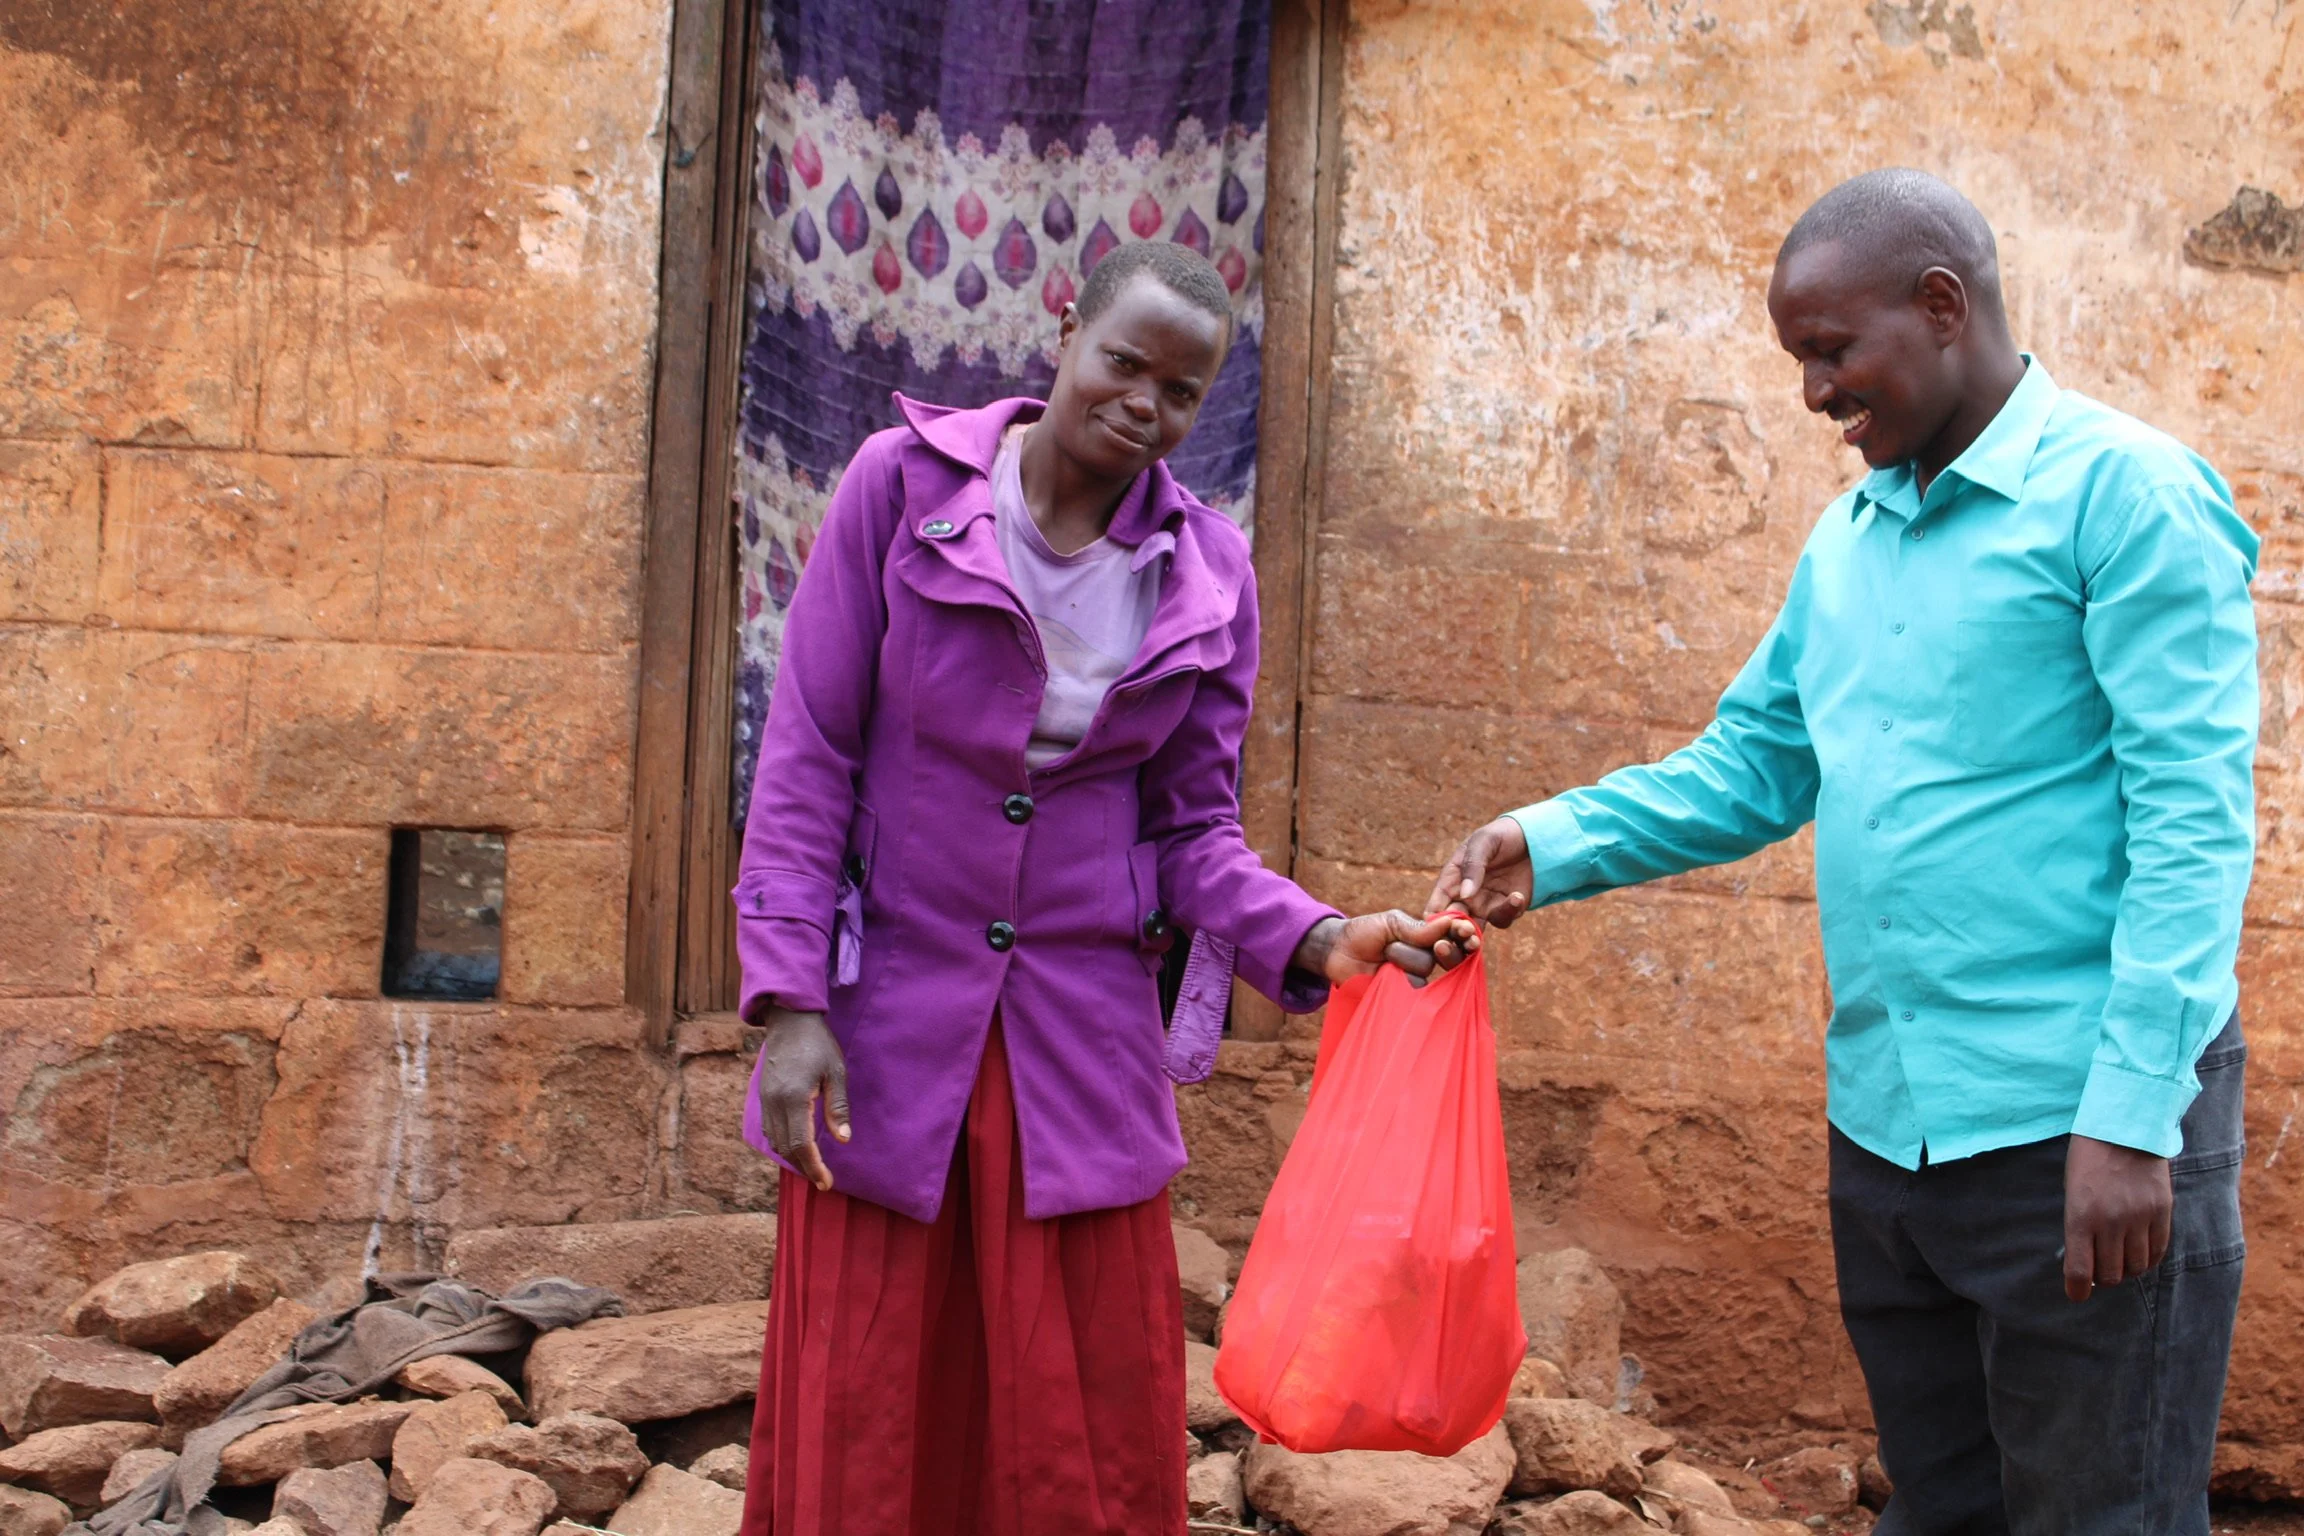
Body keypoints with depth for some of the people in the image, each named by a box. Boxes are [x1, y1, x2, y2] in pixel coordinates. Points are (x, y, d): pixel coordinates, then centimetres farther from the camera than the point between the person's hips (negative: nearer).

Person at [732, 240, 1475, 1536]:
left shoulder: (1209, 572, 2)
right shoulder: (904, 483, -5)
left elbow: (1193, 830, 3)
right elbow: (810, 758, -4)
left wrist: (1318, 941, -16)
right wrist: (790, 1003, -11)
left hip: (1085, 1044, 2)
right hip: (883, 1033, -2)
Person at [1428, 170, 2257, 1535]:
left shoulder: (2126, 491, -10)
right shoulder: (1849, 537, 13)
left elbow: (2192, 819, -15)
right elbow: (1753, 765, 16)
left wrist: (2131, 1113, -20)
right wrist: (1552, 846, 0)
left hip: (2078, 1125, -7)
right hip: (1886, 1119, 7)